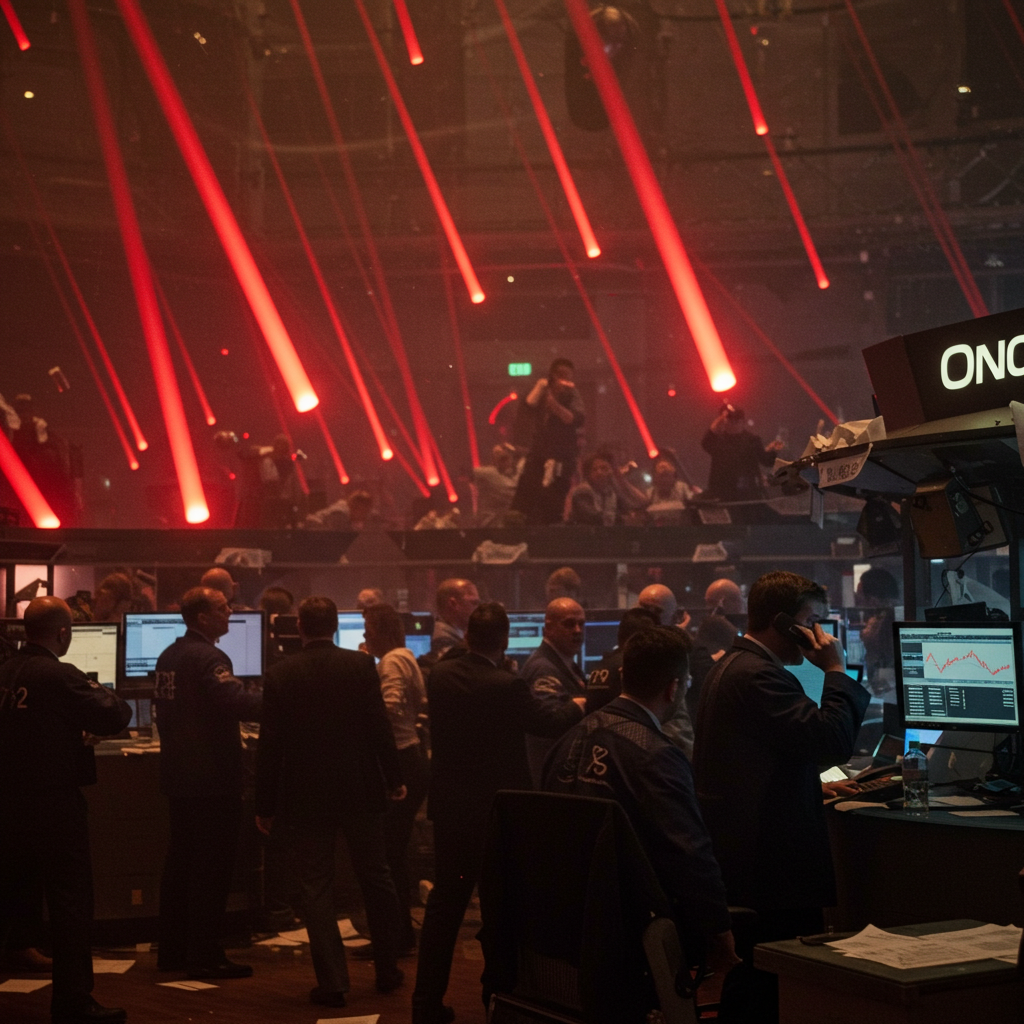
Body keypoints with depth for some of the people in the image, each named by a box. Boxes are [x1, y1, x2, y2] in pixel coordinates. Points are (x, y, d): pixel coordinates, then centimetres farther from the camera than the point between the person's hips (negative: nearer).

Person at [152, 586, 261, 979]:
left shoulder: (169, 656, 12)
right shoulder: (207, 657, -18)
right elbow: (238, 702, -30)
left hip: (179, 775, 10)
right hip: (211, 777, -10)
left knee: (180, 862, 14)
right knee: (212, 869, -4)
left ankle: (172, 950, 20)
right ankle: (205, 957, -1)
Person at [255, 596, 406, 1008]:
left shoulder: (279, 675, -6)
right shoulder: (361, 665, -6)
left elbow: (269, 745, -5)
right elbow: (379, 727, -7)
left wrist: (264, 804, 2)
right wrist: (393, 779, 4)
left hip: (305, 796, -1)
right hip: (360, 791, 1)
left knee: (315, 889, 6)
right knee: (376, 880, 15)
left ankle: (332, 981, 3)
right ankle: (387, 970, 24)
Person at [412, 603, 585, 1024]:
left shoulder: (441, 675, -6)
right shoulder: (506, 686, -21)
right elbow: (549, 721, -6)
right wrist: (578, 704, 13)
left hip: (449, 807, 5)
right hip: (497, 811, -5)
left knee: (445, 902, 14)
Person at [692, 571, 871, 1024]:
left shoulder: (730, 667, 17)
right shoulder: (759, 676, -18)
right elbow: (834, 740, -24)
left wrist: (818, 788, 22)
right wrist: (836, 671, -12)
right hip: (774, 864, -11)